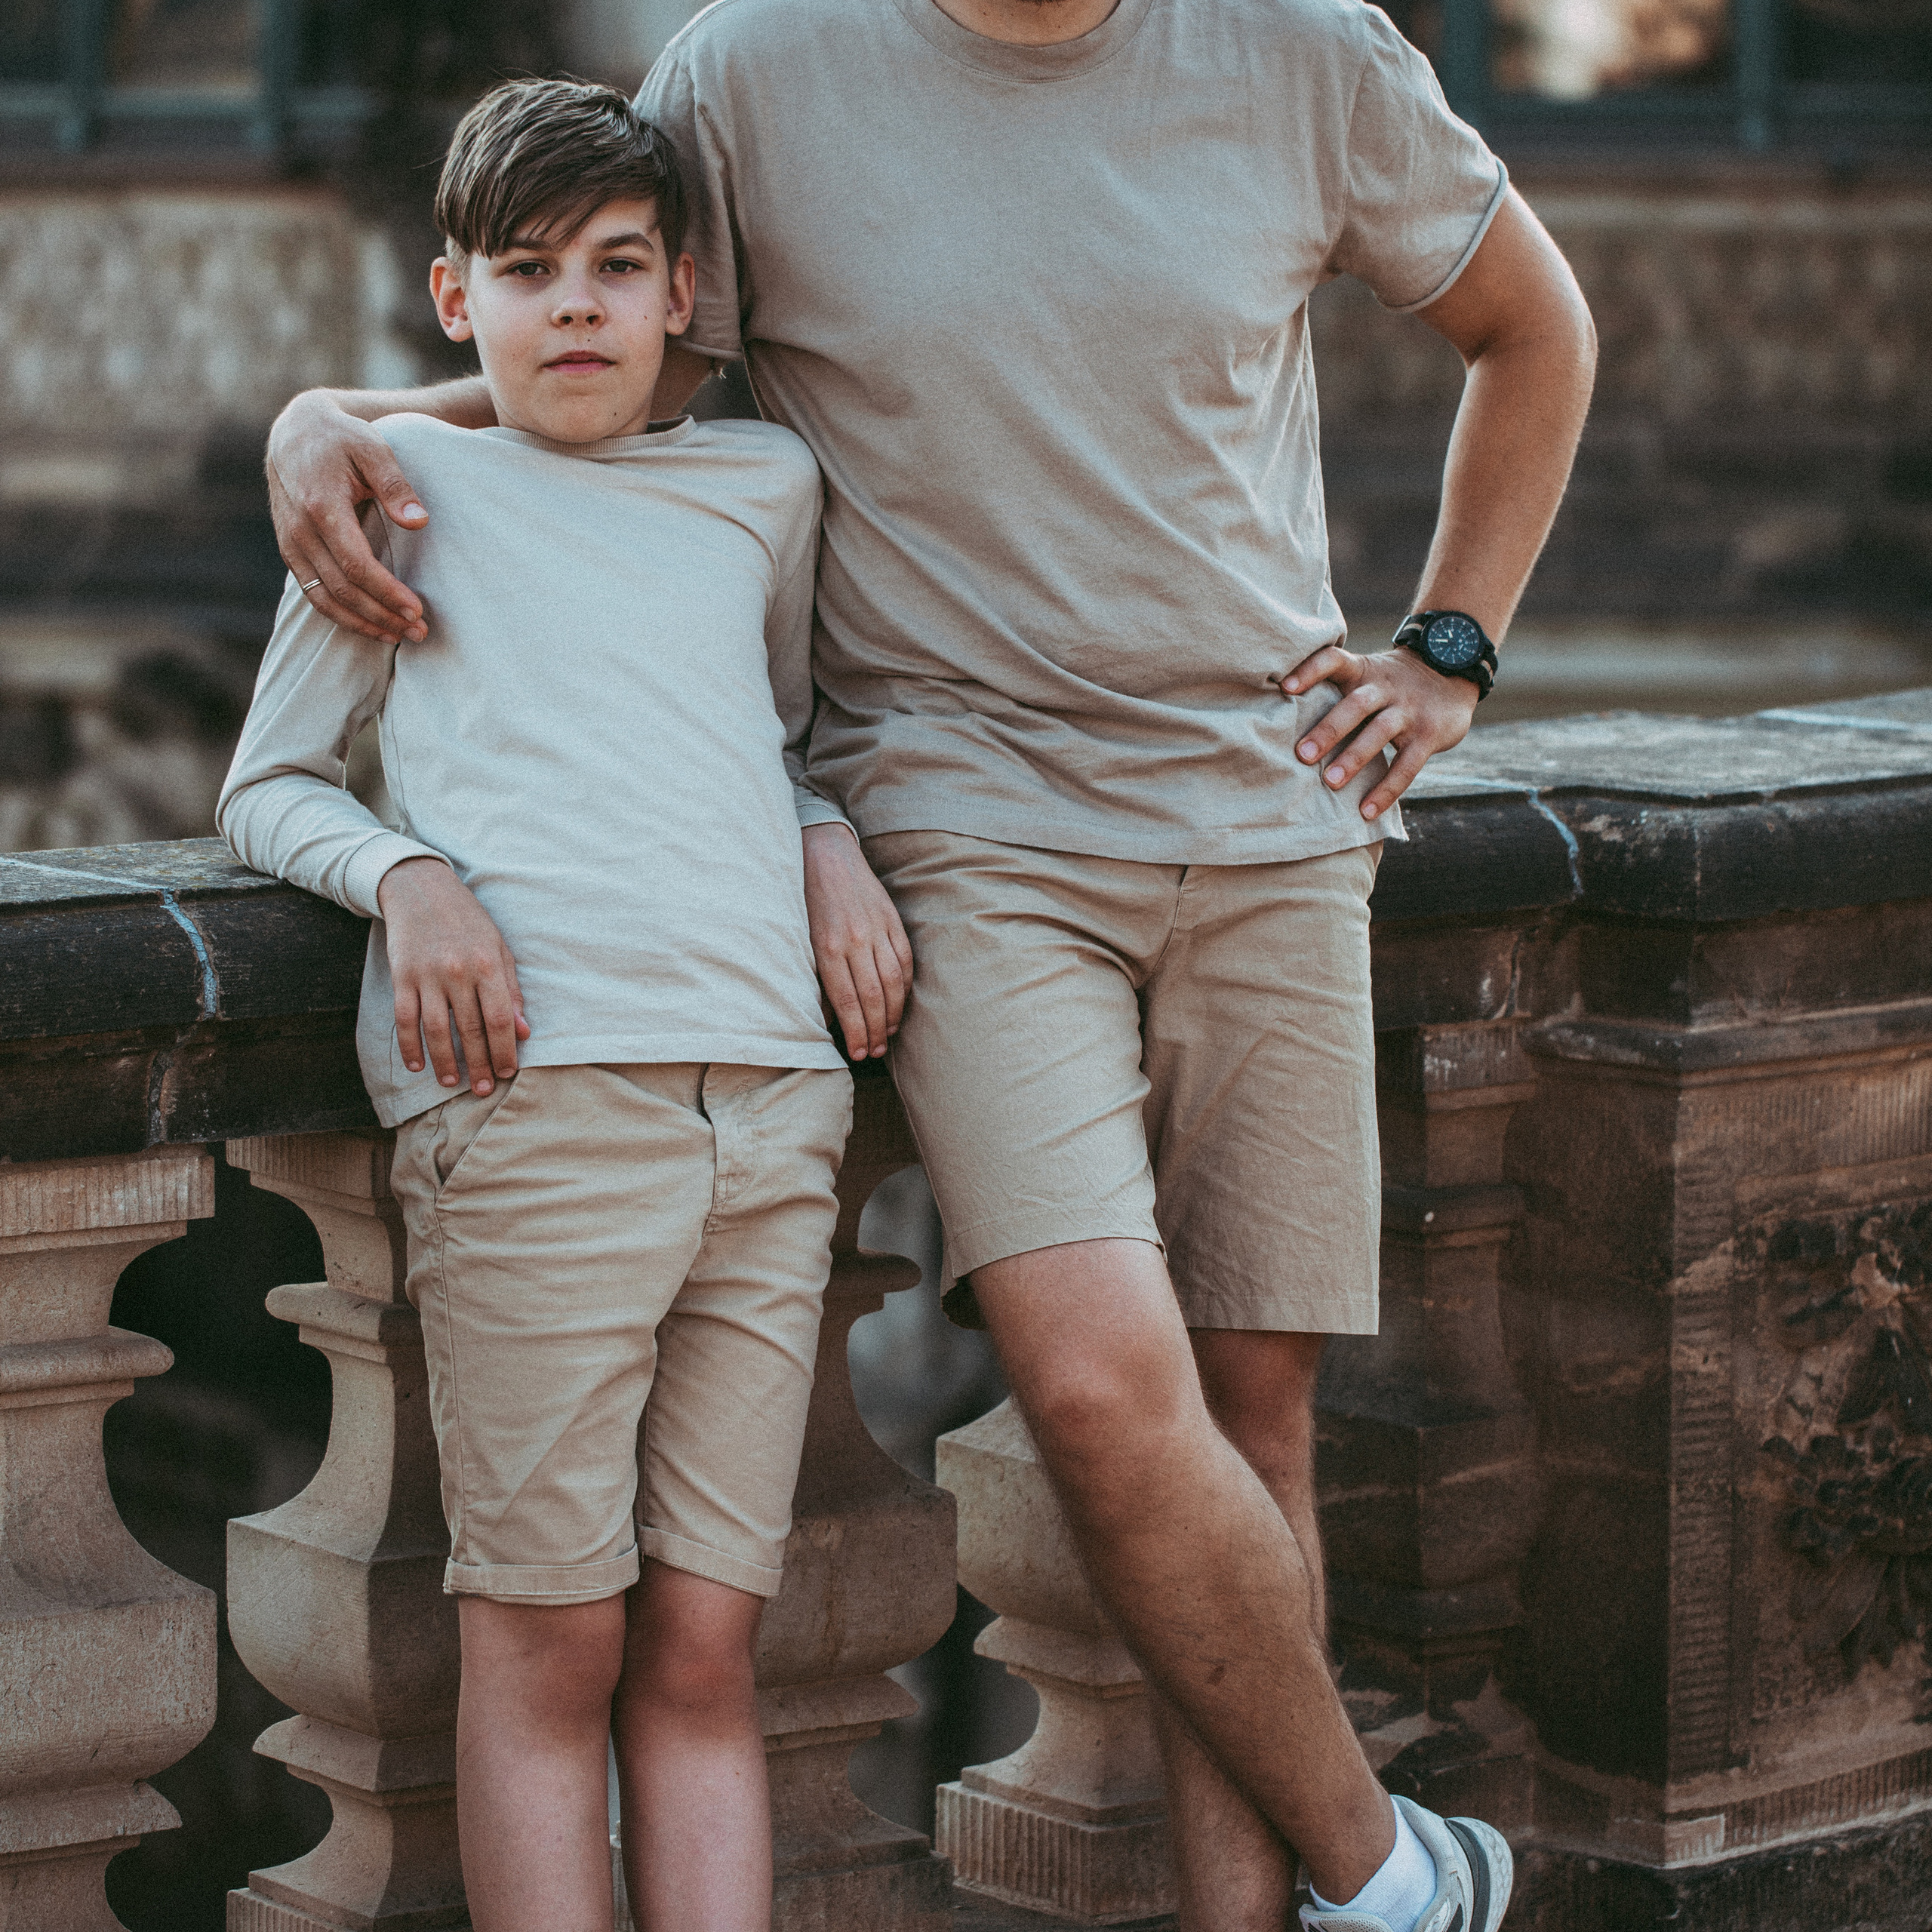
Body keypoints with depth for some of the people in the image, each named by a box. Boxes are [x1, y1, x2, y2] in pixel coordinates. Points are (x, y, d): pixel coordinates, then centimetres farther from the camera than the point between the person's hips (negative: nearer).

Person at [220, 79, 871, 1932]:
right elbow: (265, 786, 15)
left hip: (769, 1088, 3)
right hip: (529, 1086, -3)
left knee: (702, 1646, 1)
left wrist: (832, 850, 13)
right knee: (547, 1642, -5)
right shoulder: (408, 480, 12)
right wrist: (406, 877, -6)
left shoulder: (766, 485, 22)